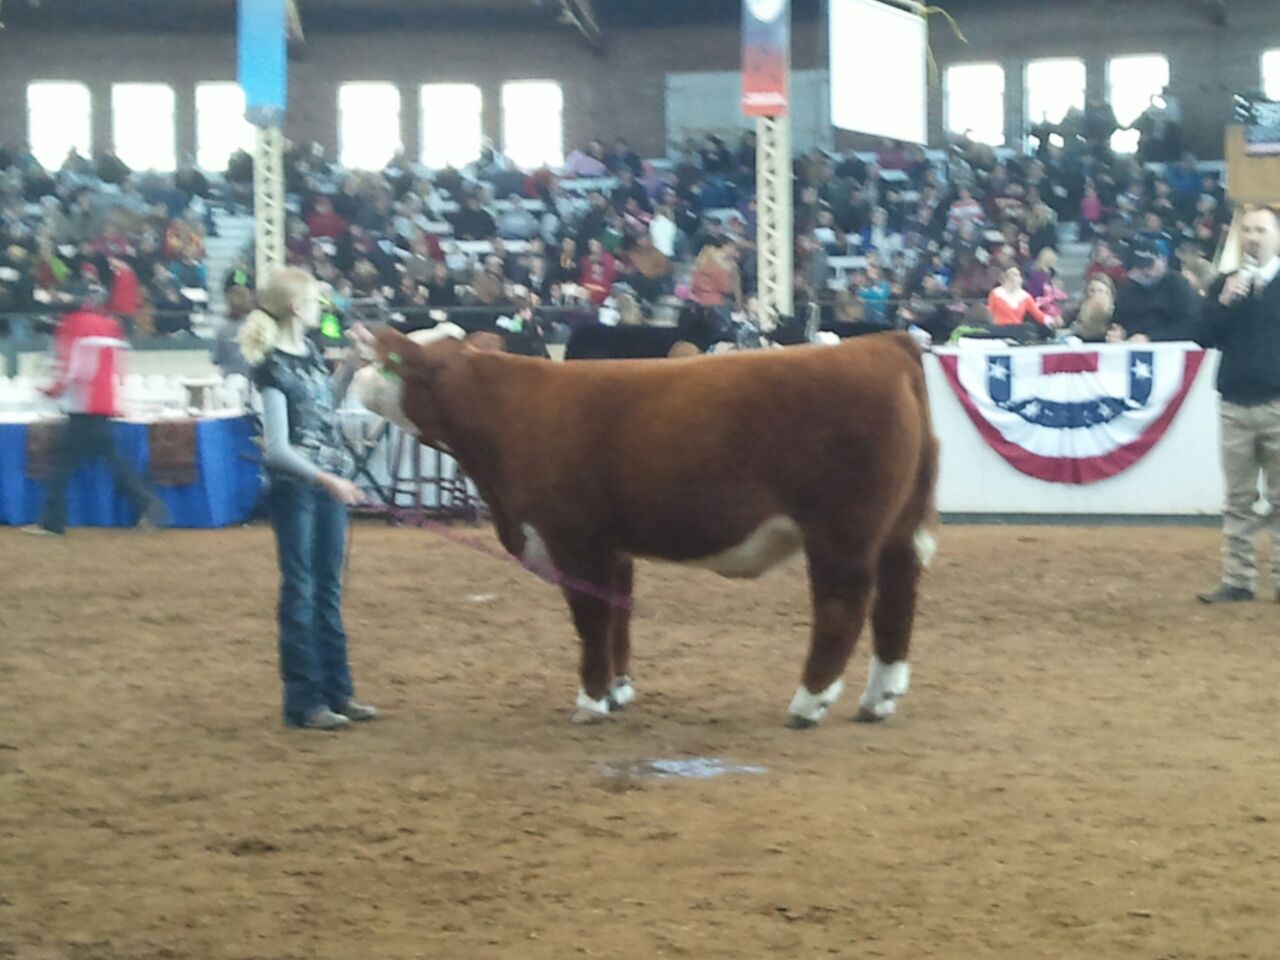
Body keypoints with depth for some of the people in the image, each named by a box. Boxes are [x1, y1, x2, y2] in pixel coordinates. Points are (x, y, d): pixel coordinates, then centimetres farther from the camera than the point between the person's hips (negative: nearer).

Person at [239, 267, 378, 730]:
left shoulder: (310, 351, 7)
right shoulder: (273, 367, -16)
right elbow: (278, 447, -21)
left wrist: (352, 365, 13)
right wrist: (324, 479, -32)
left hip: (328, 481, 8)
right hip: (294, 486, -8)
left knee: (329, 590, 13)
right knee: (301, 591, -2)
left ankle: (337, 690, 20)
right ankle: (304, 701, 5)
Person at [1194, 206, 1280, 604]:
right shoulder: (1226, 284, 10)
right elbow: (1205, 337, 3)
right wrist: (1225, 302, -9)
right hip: (1235, 405, 3)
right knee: (1238, 500, 6)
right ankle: (1237, 579, 8)